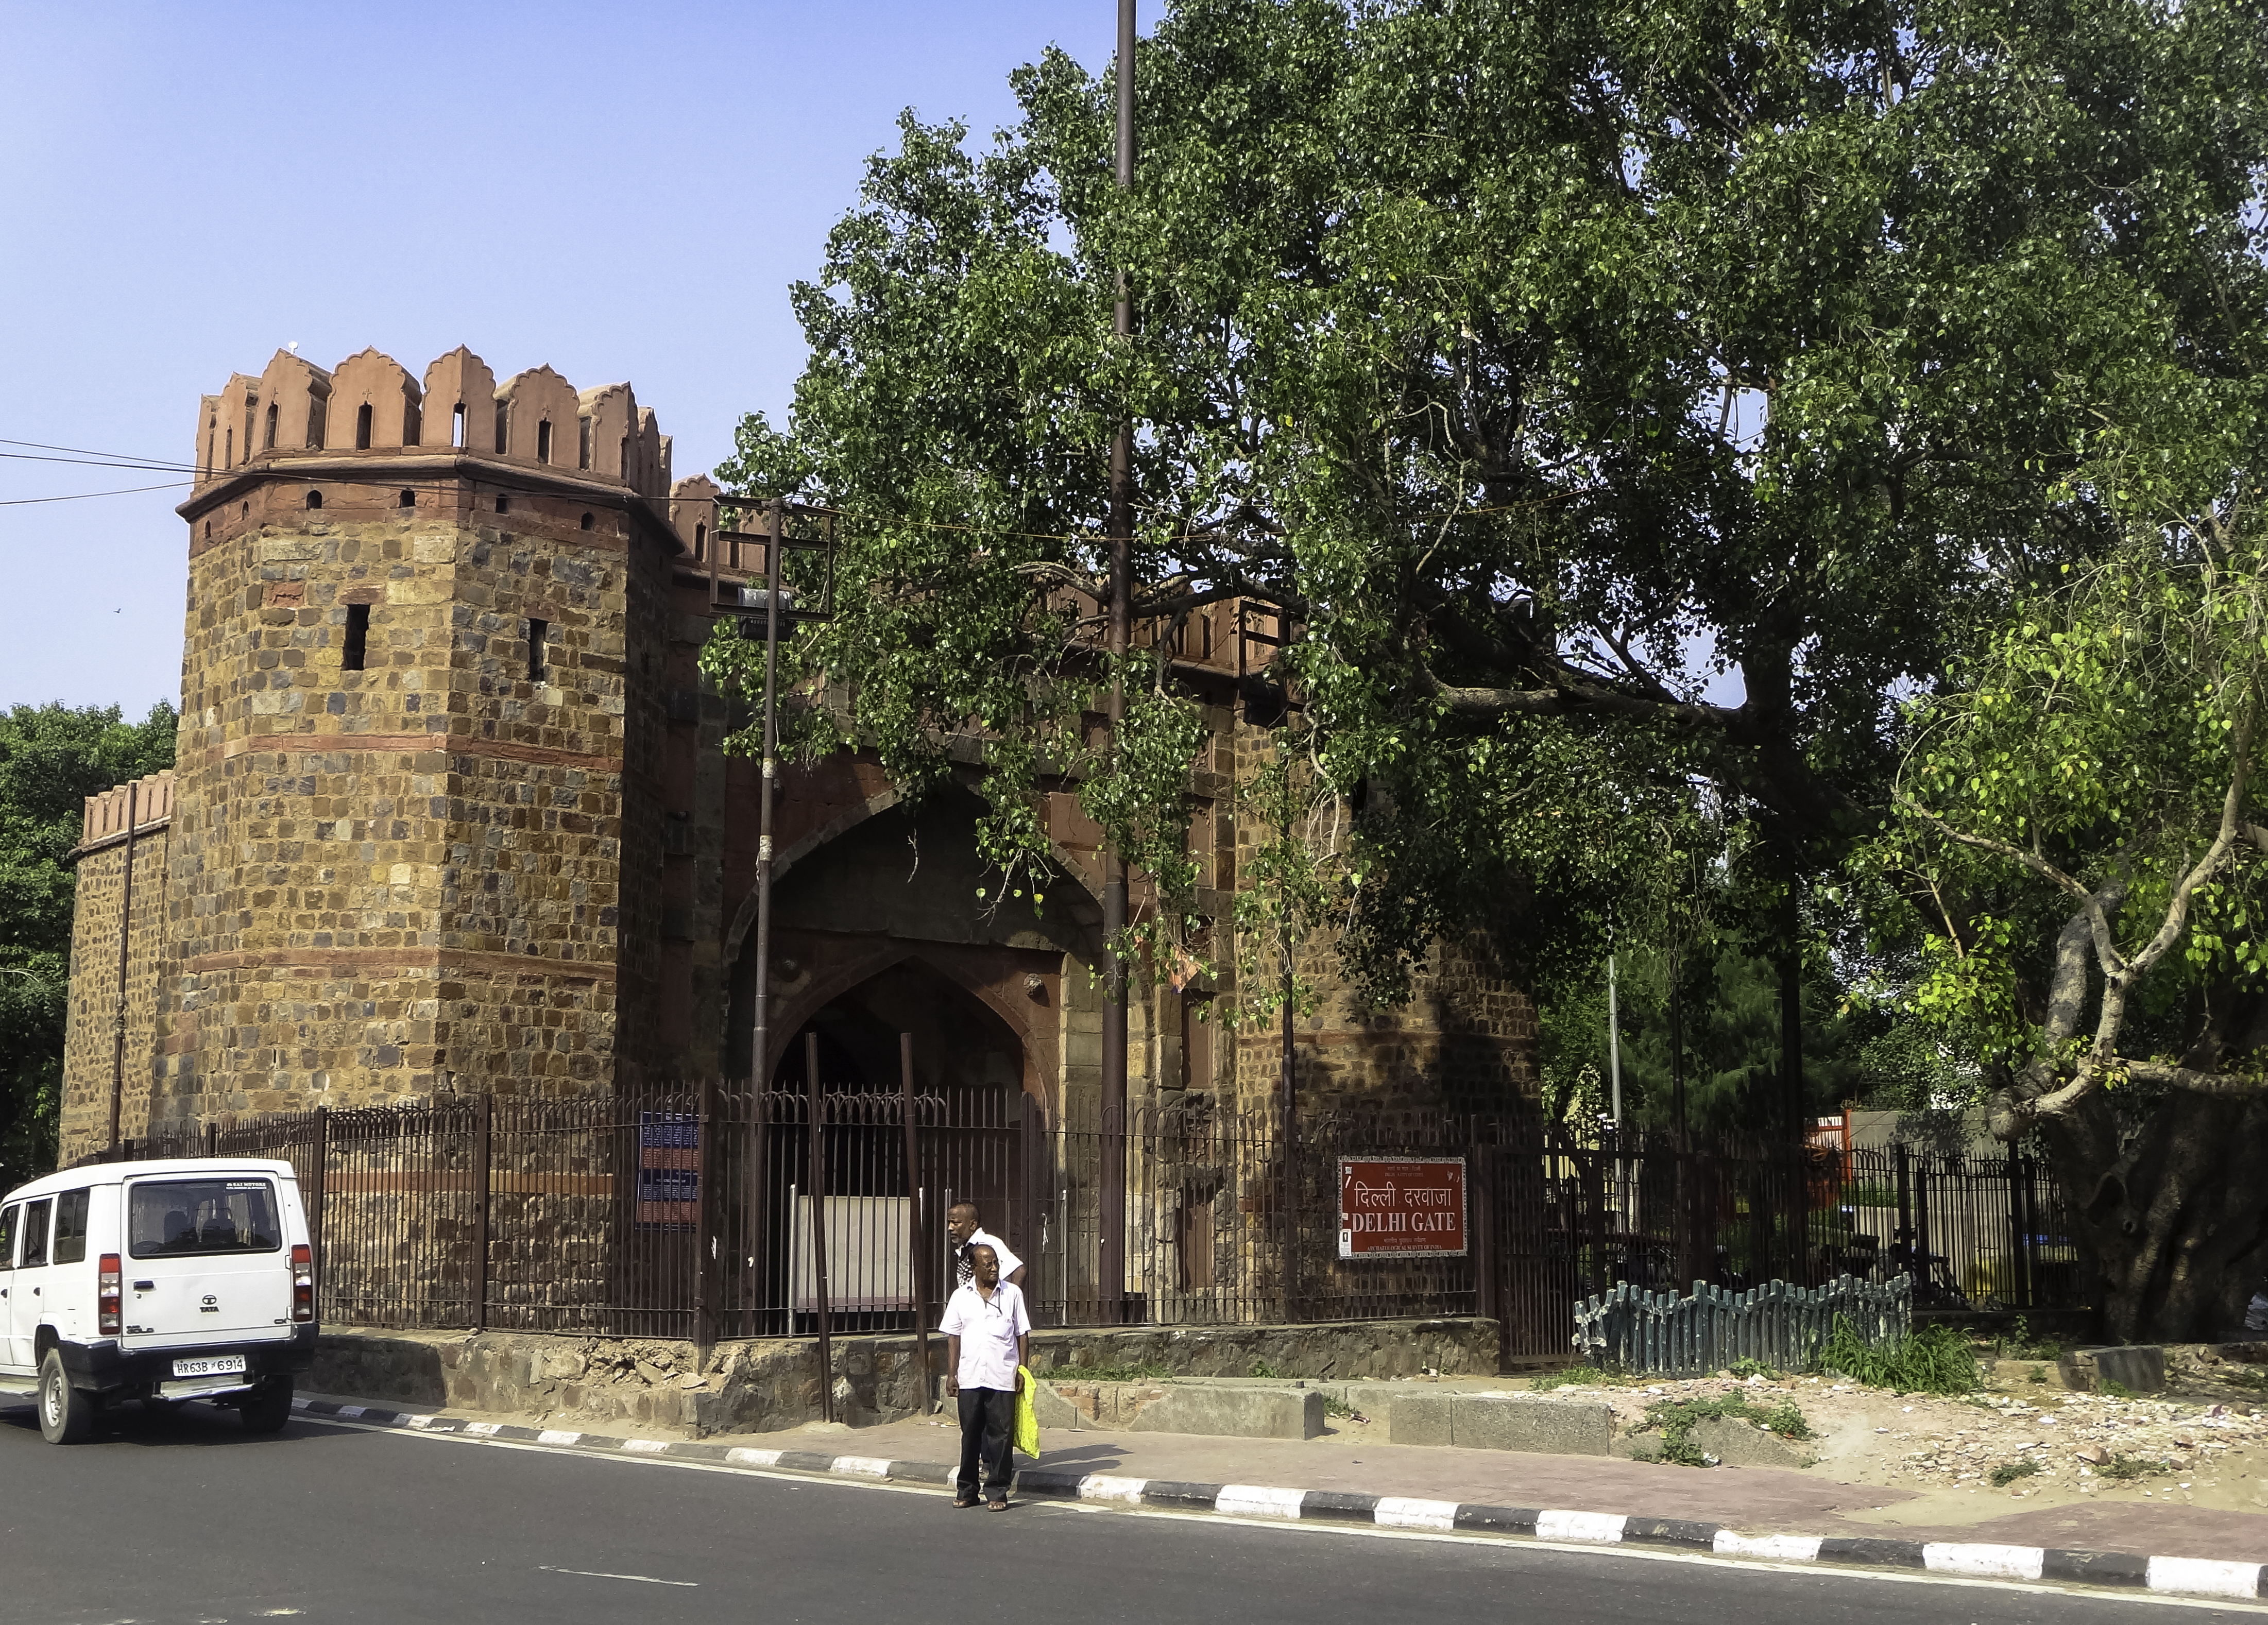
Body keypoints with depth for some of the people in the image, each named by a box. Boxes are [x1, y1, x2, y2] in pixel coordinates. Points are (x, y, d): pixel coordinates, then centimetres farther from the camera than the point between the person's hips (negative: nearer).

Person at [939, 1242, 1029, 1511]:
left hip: (1003, 1378, -1)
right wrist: (951, 1374, 5)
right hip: (970, 1378, 1)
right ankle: (967, 1490, 17)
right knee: (970, 1434, 7)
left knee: (1000, 1434, -1)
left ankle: (997, 1492, 6)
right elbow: (953, 1338, 10)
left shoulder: (1012, 1294, 6)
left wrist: (1022, 1369, 0)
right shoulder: (961, 1297, 8)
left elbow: (1023, 1335, 8)